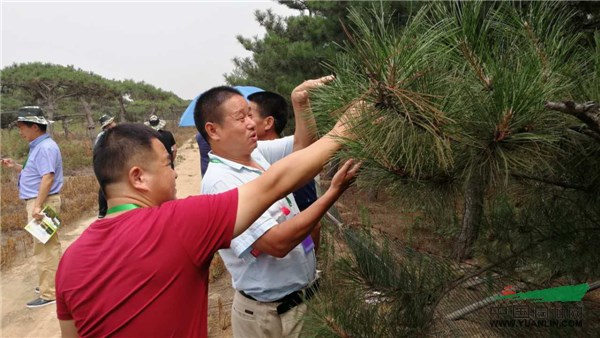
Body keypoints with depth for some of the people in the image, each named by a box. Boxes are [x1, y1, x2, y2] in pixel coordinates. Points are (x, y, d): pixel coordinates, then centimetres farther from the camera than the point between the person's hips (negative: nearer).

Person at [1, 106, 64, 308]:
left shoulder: (45, 147, -17)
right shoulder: (39, 146, 15)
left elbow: (47, 178, -25)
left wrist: (37, 206, -28)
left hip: (42, 202, -10)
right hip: (39, 201, 10)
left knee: (43, 249, -5)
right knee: (50, 246, 17)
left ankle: (49, 294, 2)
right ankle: (55, 283, 29)